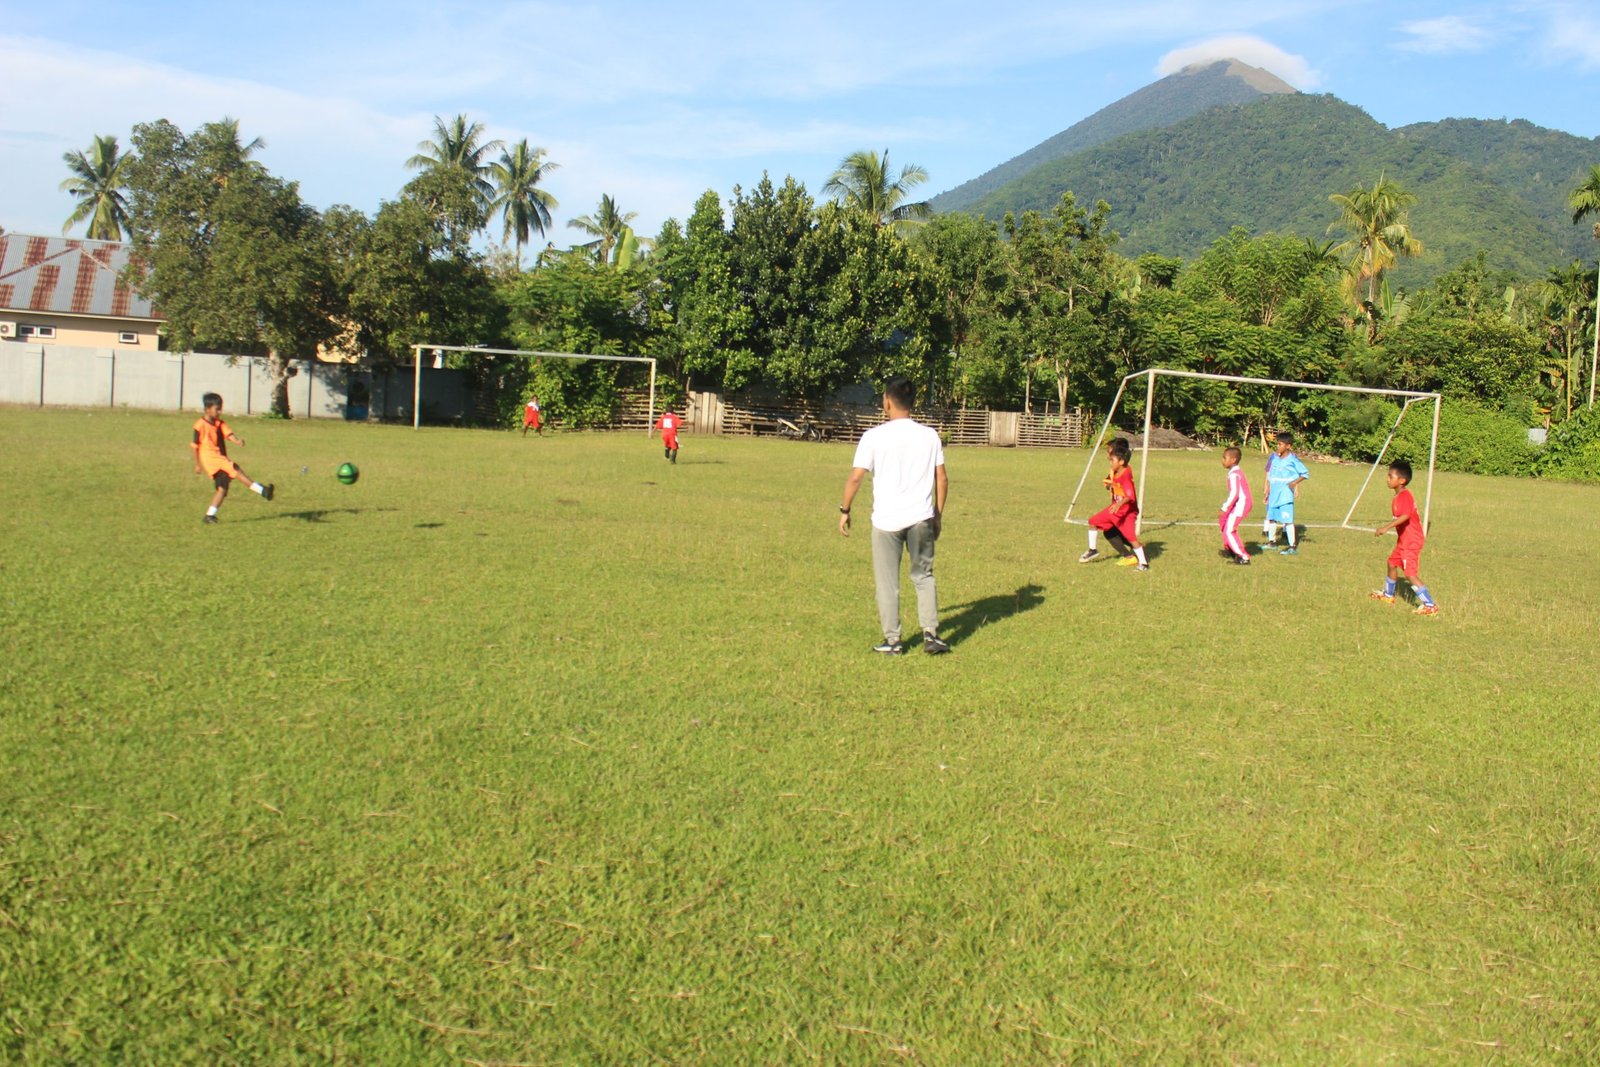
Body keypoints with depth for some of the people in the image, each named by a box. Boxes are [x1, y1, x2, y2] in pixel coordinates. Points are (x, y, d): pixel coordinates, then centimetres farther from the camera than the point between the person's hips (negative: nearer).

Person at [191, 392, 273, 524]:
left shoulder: (219, 423, 12)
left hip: (220, 459, 7)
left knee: (222, 488, 0)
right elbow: (195, 446, -2)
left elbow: (228, 433, -6)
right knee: (234, 469, -23)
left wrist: (237, 440, -28)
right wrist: (197, 464, -1)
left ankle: (210, 515, 7)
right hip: (209, 458, -7)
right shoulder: (200, 425, -5)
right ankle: (262, 490, -30)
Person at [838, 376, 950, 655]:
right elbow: (942, 480, 4)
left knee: (887, 582, 9)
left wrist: (844, 511, 4)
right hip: (921, 518, 3)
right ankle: (930, 634, 10)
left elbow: (855, 477, -9)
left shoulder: (874, 436, -7)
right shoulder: (930, 436, 3)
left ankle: (892, 640, 13)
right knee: (923, 575, 17)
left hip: (886, 520, -3)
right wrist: (938, 516, 15)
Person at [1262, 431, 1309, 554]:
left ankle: (1293, 547, -6)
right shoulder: (1273, 457, 6)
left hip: (1286, 495, -7)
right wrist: (1267, 492, 15)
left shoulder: (1293, 459, -10)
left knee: (1287, 520, -9)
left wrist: (1295, 483, -18)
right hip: (1274, 494, 7)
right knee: (1271, 517, 16)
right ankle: (1272, 541, 33)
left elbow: (1305, 474, -5)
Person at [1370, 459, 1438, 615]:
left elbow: (1405, 516, -38)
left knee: (1410, 573, -13)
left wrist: (1386, 527, -44)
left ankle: (1430, 605, -12)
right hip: (1405, 540, 11)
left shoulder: (1404, 496, -21)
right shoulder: (1399, 496, 10)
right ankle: (1388, 595, 45)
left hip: (1411, 541, -11)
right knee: (1392, 562, 25)